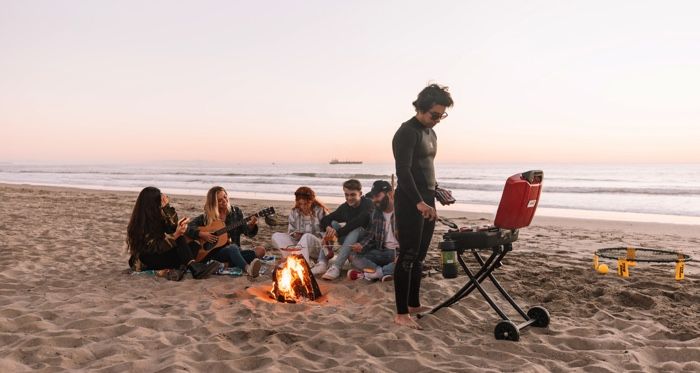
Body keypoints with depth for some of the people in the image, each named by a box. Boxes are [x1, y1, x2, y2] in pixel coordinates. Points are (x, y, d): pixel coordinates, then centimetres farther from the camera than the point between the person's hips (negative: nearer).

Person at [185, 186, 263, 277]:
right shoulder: (206, 217, 4)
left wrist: (251, 225, -19)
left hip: (234, 250, 4)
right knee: (232, 248, -38)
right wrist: (201, 234, -15)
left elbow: (247, 232, 3)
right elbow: (187, 227, 0)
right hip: (213, 252, -4)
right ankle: (248, 269, -67)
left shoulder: (236, 212, 9)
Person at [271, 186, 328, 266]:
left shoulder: (320, 211, -4)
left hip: (318, 247, -5)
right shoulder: (294, 212, 6)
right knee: (276, 236, -15)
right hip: (298, 243, 5)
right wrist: (294, 235, -16)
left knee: (307, 237, -37)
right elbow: (290, 231, 8)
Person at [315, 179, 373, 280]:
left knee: (356, 229, -33)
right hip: (349, 242, 6)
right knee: (332, 224, -7)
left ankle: (336, 267, -40)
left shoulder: (368, 204, -13)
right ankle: (322, 264, -19)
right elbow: (325, 220, -1)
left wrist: (338, 232, -34)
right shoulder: (344, 207, 4)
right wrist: (328, 227, -26)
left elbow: (360, 221, -33)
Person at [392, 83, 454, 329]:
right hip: (410, 203, -9)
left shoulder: (430, 132, 16)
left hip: (426, 201, 9)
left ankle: (414, 304, 24)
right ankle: (401, 314, -1)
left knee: (419, 256, 13)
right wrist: (419, 202, -30)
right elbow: (403, 171, -22)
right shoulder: (407, 132, -12)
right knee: (407, 256, -6)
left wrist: (436, 191, 19)